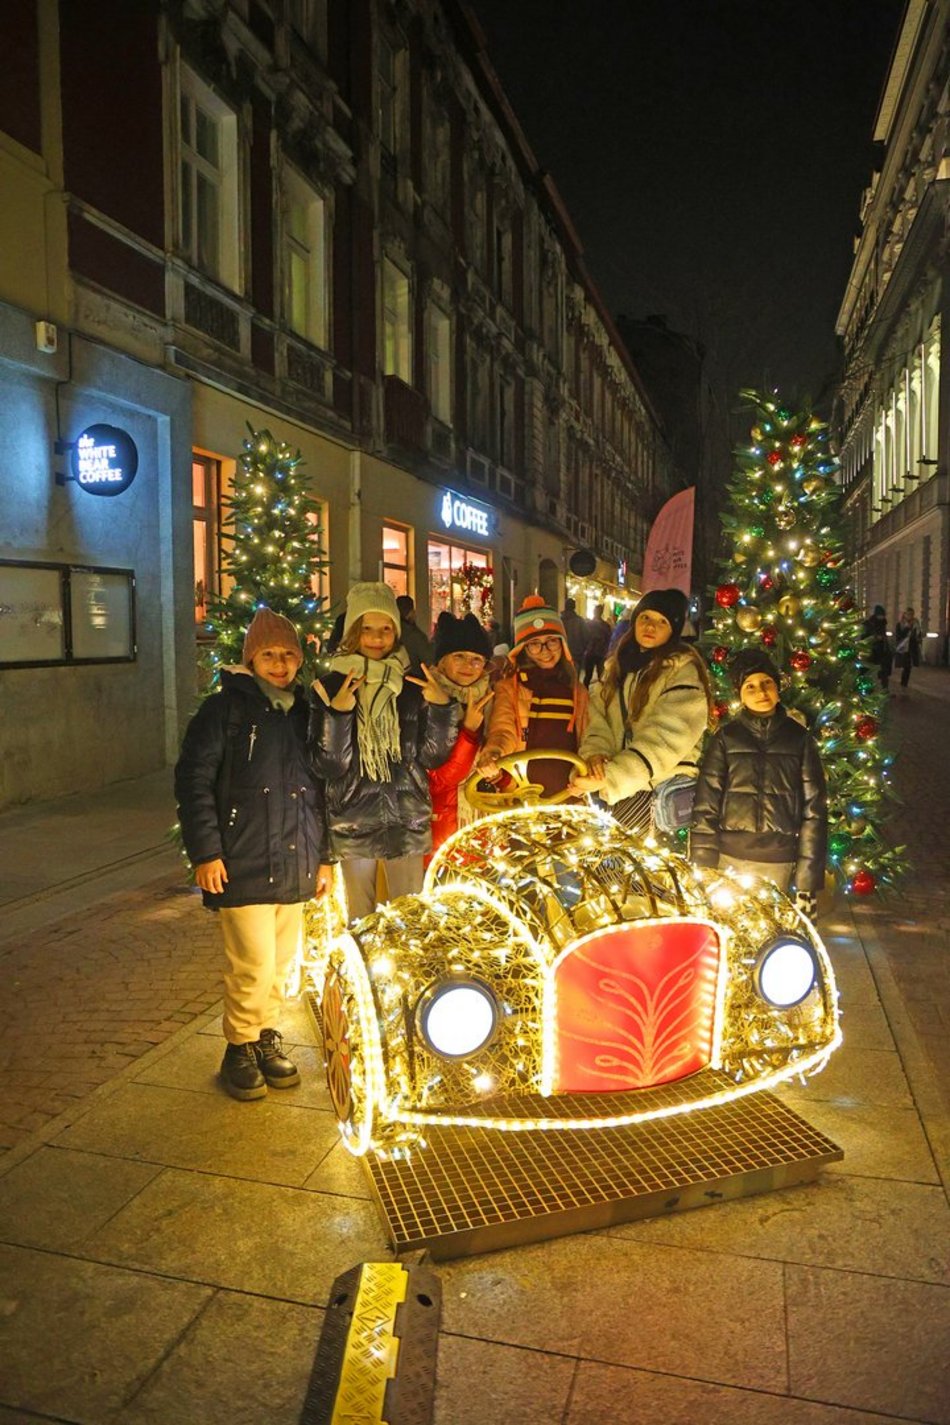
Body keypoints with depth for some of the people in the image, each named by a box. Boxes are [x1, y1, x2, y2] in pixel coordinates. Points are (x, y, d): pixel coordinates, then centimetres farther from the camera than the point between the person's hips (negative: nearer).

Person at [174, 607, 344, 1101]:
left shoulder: (305, 711, 12)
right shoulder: (225, 708, -4)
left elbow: (322, 785, 18)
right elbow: (193, 781, -7)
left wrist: (324, 856, 16)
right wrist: (205, 852, -12)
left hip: (295, 866, 6)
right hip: (243, 865, -5)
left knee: (282, 961, 13)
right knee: (253, 964, -5)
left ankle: (266, 1037, 32)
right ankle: (239, 1049, 16)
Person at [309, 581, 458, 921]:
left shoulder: (414, 686, 4)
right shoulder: (330, 687, -1)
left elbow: (433, 757, 1)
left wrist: (441, 706, -12)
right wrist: (338, 711, -22)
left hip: (407, 819, 1)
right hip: (353, 820, -1)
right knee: (361, 918, 8)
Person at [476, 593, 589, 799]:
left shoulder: (578, 691, 10)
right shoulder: (508, 688, -1)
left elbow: (585, 743, 15)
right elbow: (502, 730, -13)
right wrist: (492, 754, -34)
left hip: (566, 796, 3)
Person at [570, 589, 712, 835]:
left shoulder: (682, 669, -4)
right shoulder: (618, 663, 15)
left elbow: (666, 736, -15)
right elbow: (597, 711, 5)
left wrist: (609, 777, -23)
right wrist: (596, 751, -17)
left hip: (663, 778, -5)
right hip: (616, 776, 5)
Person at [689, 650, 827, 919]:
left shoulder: (800, 739, 4)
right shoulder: (726, 737, 3)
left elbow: (814, 810, 2)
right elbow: (705, 805, 0)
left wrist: (808, 881, -2)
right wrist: (703, 871, -5)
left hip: (778, 864, 0)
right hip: (730, 859, 0)